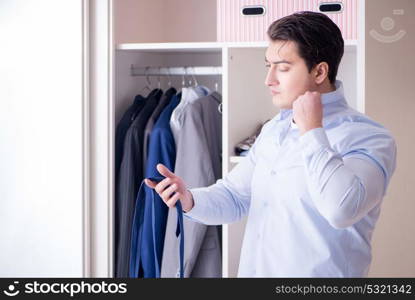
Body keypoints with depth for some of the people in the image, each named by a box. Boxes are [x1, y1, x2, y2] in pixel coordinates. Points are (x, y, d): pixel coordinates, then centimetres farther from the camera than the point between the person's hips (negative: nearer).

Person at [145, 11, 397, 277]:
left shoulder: (370, 137, -16)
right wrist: (190, 200, -8)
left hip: (317, 273, -6)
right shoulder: (273, 130, 8)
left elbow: (341, 209, -32)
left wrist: (312, 130, -22)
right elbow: (234, 196, 11)